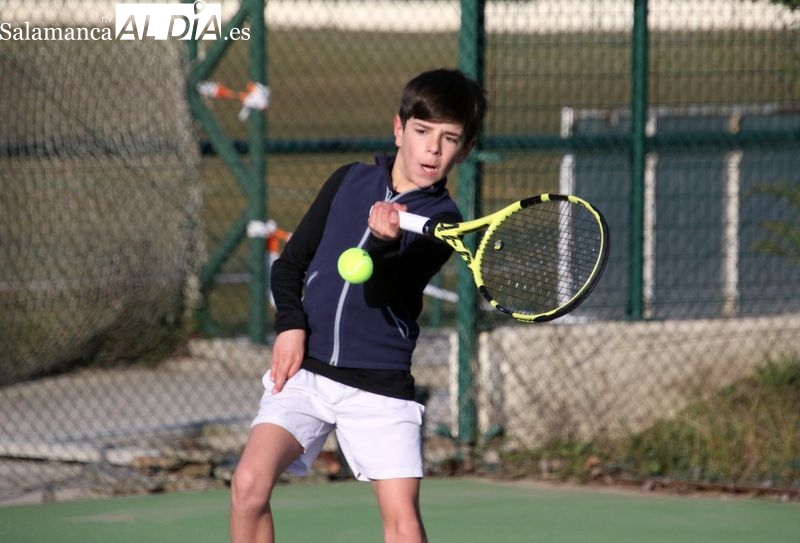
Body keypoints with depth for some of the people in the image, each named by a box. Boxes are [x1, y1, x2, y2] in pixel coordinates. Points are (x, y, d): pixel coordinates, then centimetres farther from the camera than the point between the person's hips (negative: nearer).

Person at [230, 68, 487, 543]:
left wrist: (385, 243, -36)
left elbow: (379, 293, -16)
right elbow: (290, 264, 14)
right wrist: (290, 325, -3)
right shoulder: (349, 181, 8)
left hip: (380, 384, -2)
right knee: (250, 484, -17)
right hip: (304, 367, 2)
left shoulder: (441, 221, -3)